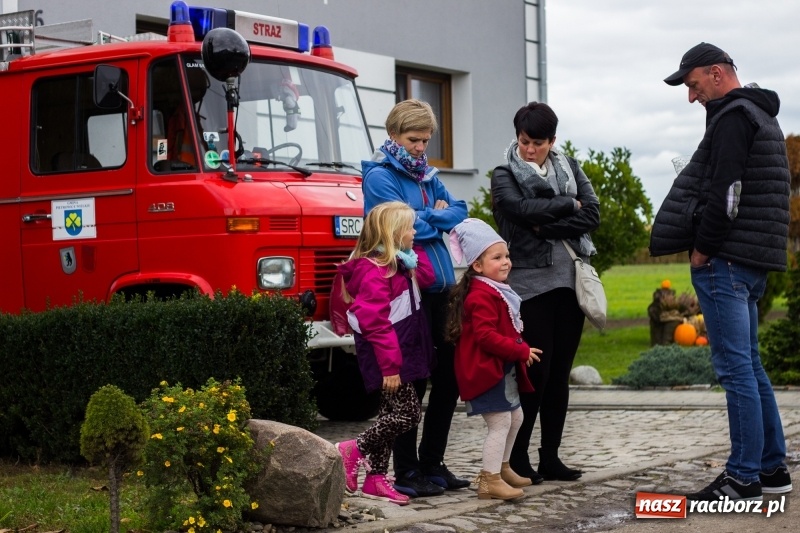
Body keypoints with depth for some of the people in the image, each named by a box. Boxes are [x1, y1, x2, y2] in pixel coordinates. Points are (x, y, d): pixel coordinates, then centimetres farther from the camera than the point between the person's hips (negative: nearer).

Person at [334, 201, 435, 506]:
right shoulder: (375, 271, -19)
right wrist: (389, 366, -25)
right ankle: (352, 451, -3)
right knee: (408, 413, -11)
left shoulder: (399, 265, 12)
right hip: (387, 357, -10)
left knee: (393, 413, 11)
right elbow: (375, 323, -23)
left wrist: (412, 252, 11)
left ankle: (376, 479, 17)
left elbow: (426, 277, 21)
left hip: (400, 354, 10)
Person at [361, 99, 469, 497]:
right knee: (412, 382, -3)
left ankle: (432, 464, 22)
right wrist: (439, 216, 0)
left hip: (440, 288, 8)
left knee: (448, 375, 10)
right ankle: (406, 473, 7)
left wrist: (429, 217, -8)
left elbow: (458, 211, 8)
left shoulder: (427, 174, 17)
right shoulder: (379, 176, -6)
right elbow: (407, 226, -16)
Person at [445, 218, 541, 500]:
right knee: (500, 423, -9)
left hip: (504, 369, 11)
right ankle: (490, 480, -4)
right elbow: (485, 336, -28)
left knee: (515, 417, 19)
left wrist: (521, 351, 10)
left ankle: (502, 468, 34)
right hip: (487, 369, -11)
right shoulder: (481, 296, -20)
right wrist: (521, 350, -25)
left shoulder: (499, 291, 15)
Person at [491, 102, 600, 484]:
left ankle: (550, 456, 14)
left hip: (569, 280, 4)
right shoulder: (504, 176, 3)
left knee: (560, 373, 7)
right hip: (530, 282, -4)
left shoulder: (570, 168, 13)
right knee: (536, 371, -7)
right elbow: (522, 209, -17)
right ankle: (517, 456, 3)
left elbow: (592, 215, 0)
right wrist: (567, 204, -6)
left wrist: (547, 227, -11)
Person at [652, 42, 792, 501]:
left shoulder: (733, 117, -11)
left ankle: (744, 478, -5)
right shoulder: (761, 115, 21)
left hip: (726, 261, -10)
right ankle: (773, 467, 19)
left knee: (736, 368, -8)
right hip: (754, 262, 10)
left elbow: (725, 194, -20)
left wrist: (703, 249, -12)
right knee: (749, 366, 15)